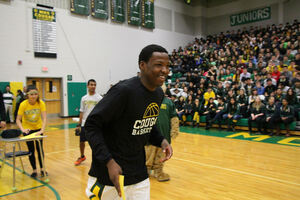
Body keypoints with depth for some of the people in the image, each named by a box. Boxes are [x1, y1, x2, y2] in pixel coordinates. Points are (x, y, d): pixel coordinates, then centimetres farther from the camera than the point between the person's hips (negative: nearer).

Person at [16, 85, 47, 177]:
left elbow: (44, 118, -26)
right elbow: (18, 119, -21)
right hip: (27, 129, -1)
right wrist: (22, 129, -37)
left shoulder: (41, 103, -21)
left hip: (38, 128, 1)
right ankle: (34, 170, 18)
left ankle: (42, 169, 19)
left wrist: (42, 130, -38)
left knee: (39, 148, 4)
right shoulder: (23, 104, -23)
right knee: (31, 150, 3)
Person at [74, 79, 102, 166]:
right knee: (81, 141, 14)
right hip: (84, 124, 4)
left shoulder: (99, 98, -5)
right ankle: (82, 157, 38)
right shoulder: (84, 98, 6)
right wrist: (79, 124, 8)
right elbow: (81, 112, 10)